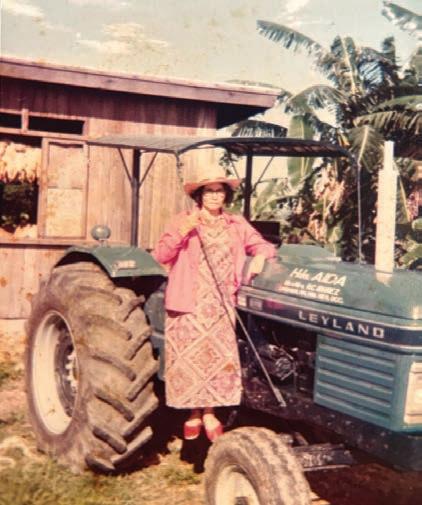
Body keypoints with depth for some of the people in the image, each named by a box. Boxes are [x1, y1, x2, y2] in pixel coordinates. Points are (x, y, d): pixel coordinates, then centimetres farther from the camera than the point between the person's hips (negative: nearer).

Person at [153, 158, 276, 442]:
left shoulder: (236, 225, 11)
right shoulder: (183, 221, 2)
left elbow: (263, 245, 10)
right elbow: (161, 256, -5)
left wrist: (260, 256, -13)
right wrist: (182, 232, -20)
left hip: (221, 305, 2)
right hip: (189, 304, -2)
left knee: (219, 357, 0)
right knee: (191, 358, 3)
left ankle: (208, 414, 13)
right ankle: (194, 413, 18)